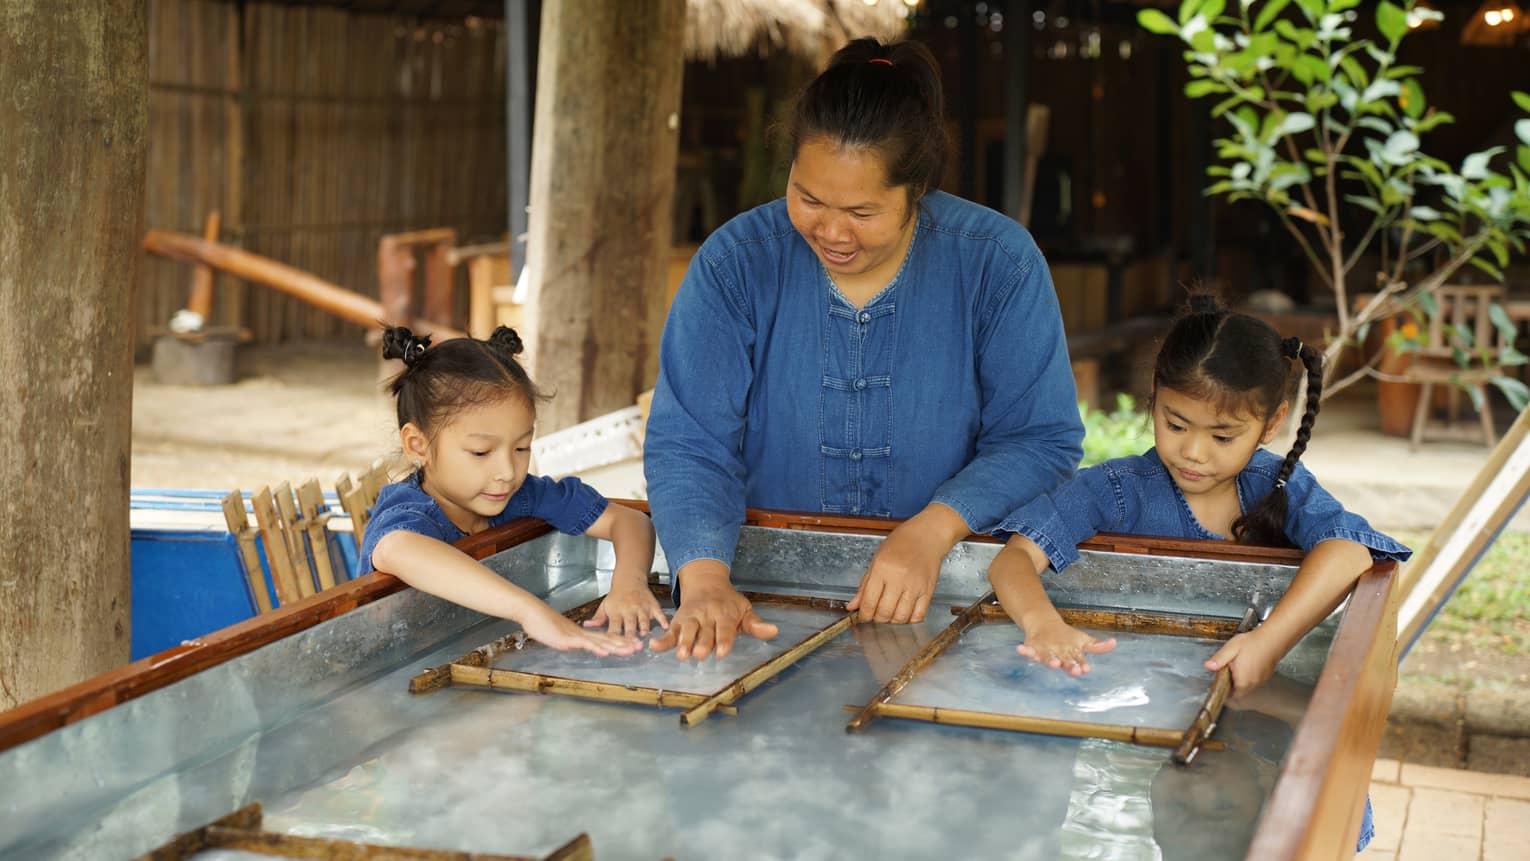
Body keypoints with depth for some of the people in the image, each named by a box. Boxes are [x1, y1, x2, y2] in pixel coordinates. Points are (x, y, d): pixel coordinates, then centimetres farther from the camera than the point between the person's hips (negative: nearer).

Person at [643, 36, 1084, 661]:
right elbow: (688, 445, -10)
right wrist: (704, 581, -28)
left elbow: (1040, 438, -5)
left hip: (943, 588, -2)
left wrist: (931, 531, -21)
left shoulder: (997, 262, -7)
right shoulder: (735, 263, -6)